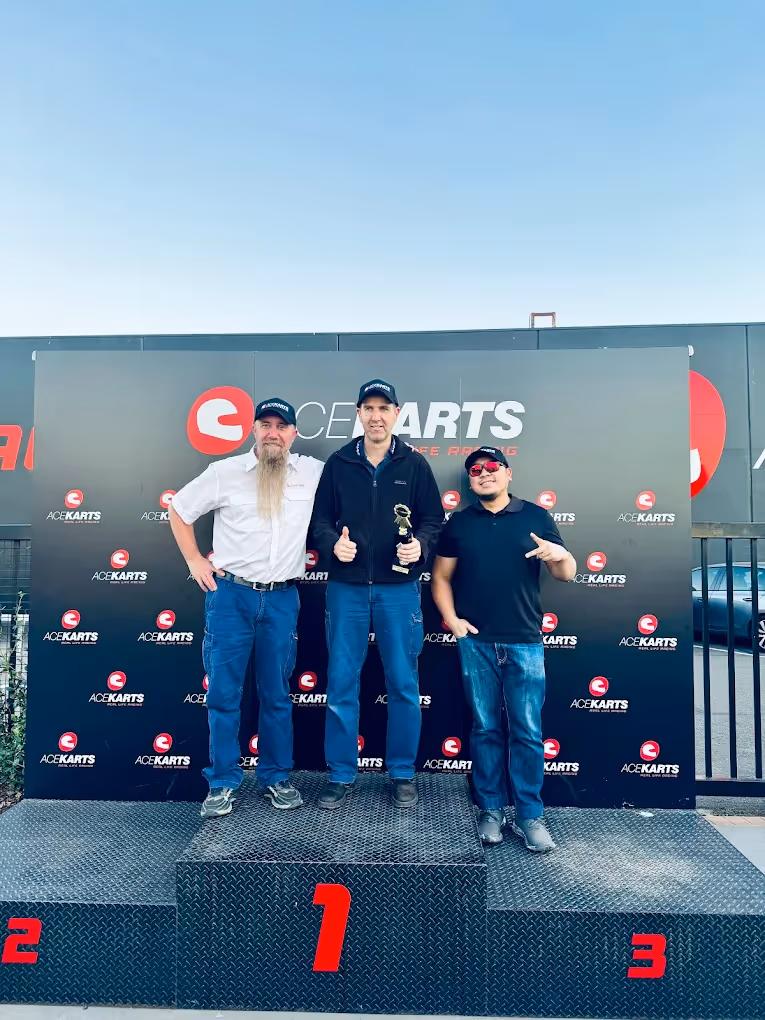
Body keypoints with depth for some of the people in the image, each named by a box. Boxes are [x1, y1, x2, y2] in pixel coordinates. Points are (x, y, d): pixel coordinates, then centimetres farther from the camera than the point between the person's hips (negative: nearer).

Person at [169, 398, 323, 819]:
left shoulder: (314, 472, 2)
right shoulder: (225, 472, 0)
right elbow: (178, 509, 11)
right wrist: (194, 560, 5)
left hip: (281, 598, 1)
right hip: (229, 595, 0)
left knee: (277, 694, 11)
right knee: (224, 694, 5)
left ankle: (276, 778, 26)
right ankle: (222, 783, 19)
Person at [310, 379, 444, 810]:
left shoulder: (415, 464, 3)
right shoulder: (338, 463, 5)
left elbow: (434, 520, 3)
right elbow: (320, 518, 7)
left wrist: (420, 546, -16)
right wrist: (332, 544, -12)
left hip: (399, 589, -1)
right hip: (346, 588, 1)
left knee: (403, 684, 7)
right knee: (341, 684, 6)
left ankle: (403, 774, 24)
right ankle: (342, 775, 21)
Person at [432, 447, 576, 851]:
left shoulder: (535, 517, 6)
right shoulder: (459, 522, 9)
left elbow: (567, 574, 5)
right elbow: (441, 577, 11)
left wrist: (560, 554, -18)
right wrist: (451, 619, -2)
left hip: (525, 642, -1)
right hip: (476, 642, 1)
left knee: (528, 732, 4)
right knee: (486, 729, 9)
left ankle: (529, 816, 17)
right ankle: (490, 810, 22)